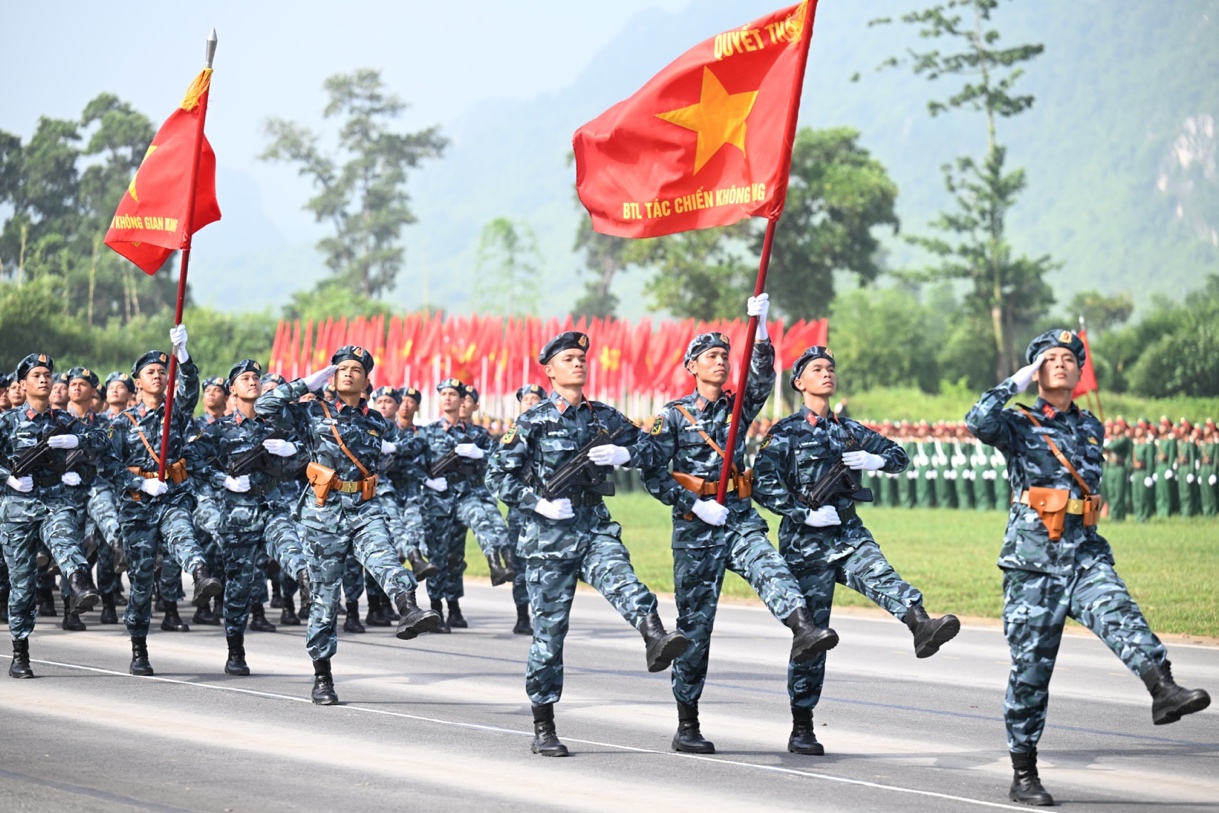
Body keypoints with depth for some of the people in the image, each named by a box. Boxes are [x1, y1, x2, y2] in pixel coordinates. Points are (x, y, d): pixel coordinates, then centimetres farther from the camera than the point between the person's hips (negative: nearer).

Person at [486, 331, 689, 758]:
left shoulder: (604, 417, 11)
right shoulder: (533, 421, 1)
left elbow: (649, 451, 15)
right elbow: (497, 474, -2)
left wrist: (623, 454, -7)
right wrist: (537, 502, -15)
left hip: (595, 526, 3)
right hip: (549, 534, -2)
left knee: (622, 578, -29)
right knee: (549, 628, 1)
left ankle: (656, 638, -57)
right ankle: (543, 730, 9)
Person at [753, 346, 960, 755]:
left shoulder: (848, 429, 15)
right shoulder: (785, 432, 0)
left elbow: (899, 455, 17)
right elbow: (763, 484, -11)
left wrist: (876, 460, -6)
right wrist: (805, 513, -20)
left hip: (849, 533, 4)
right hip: (807, 540, -4)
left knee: (881, 575, -27)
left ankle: (921, 626, -56)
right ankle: (801, 729, 6)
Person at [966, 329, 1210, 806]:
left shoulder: (1091, 428, 17)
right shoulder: (1019, 425, 3)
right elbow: (979, 422, -18)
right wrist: (1017, 382, -7)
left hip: (1085, 553, 3)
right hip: (1033, 558, -3)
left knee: (1119, 614, -27)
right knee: (1030, 665, -1)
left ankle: (1163, 688, -53)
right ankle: (1023, 776, 8)